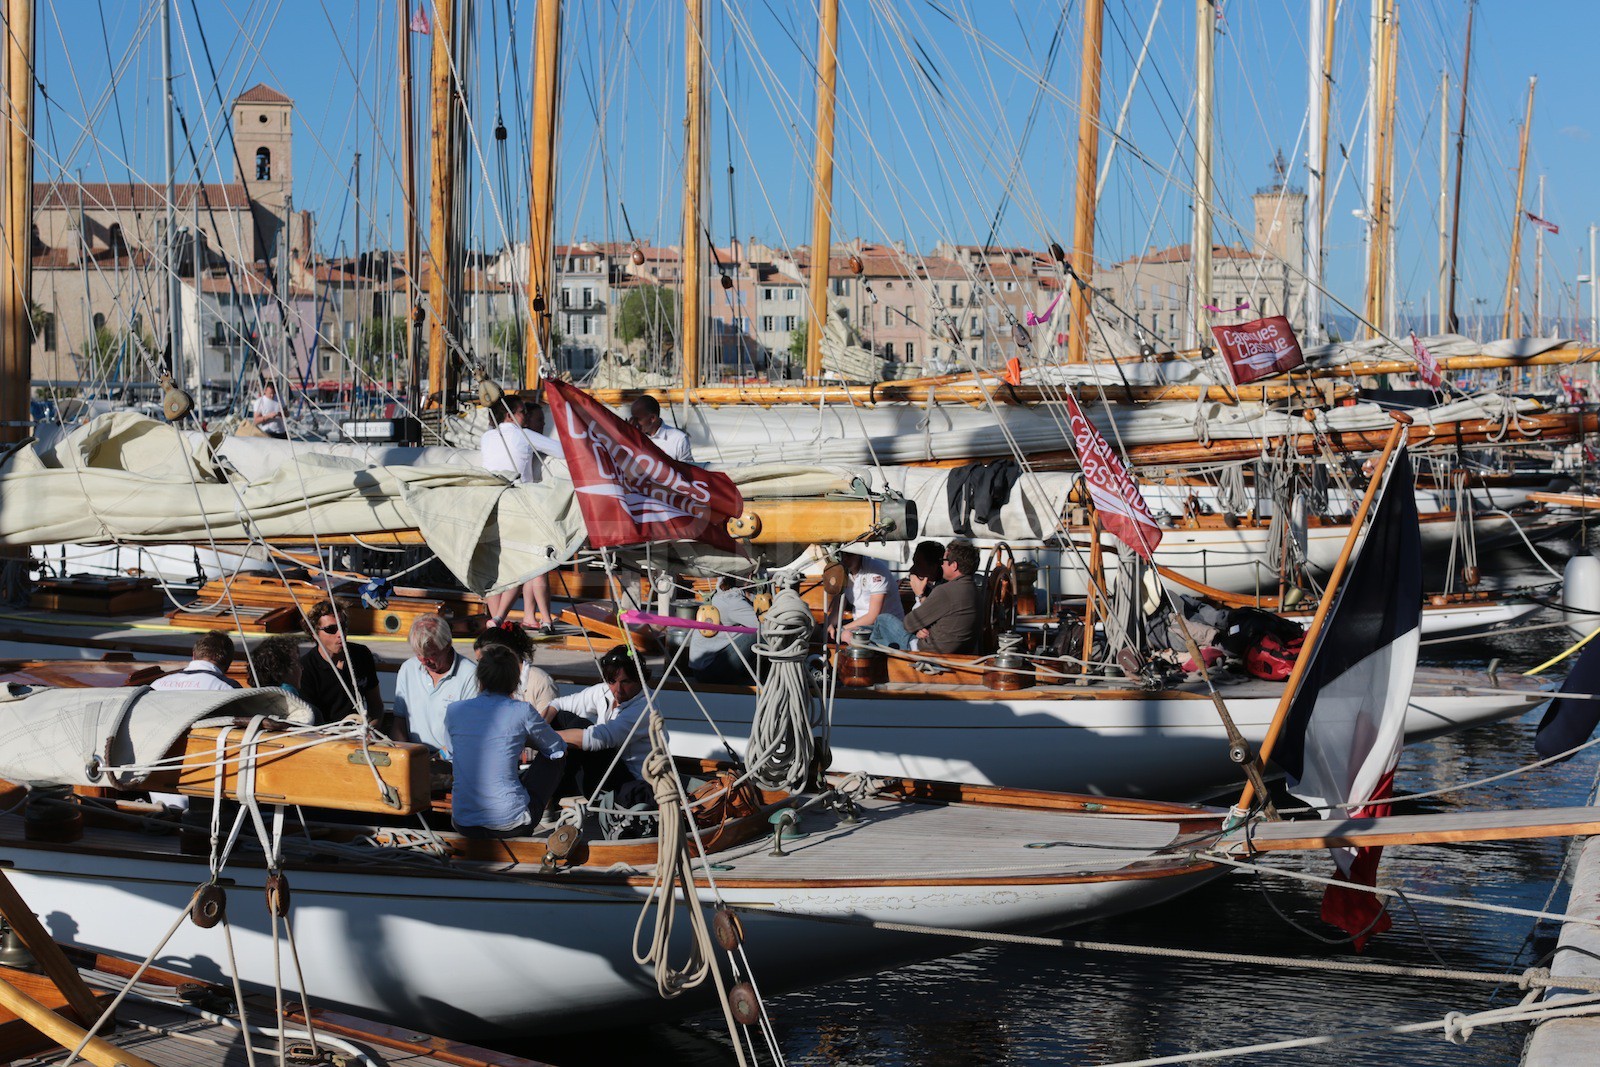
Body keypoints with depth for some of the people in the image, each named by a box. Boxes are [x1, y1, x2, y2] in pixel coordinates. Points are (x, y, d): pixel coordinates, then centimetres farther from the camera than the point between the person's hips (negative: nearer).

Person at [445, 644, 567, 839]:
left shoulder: (454, 711, 1)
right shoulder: (521, 711, -8)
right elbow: (559, 748, 10)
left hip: (464, 826, 4)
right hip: (510, 825, -4)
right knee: (555, 757, 20)